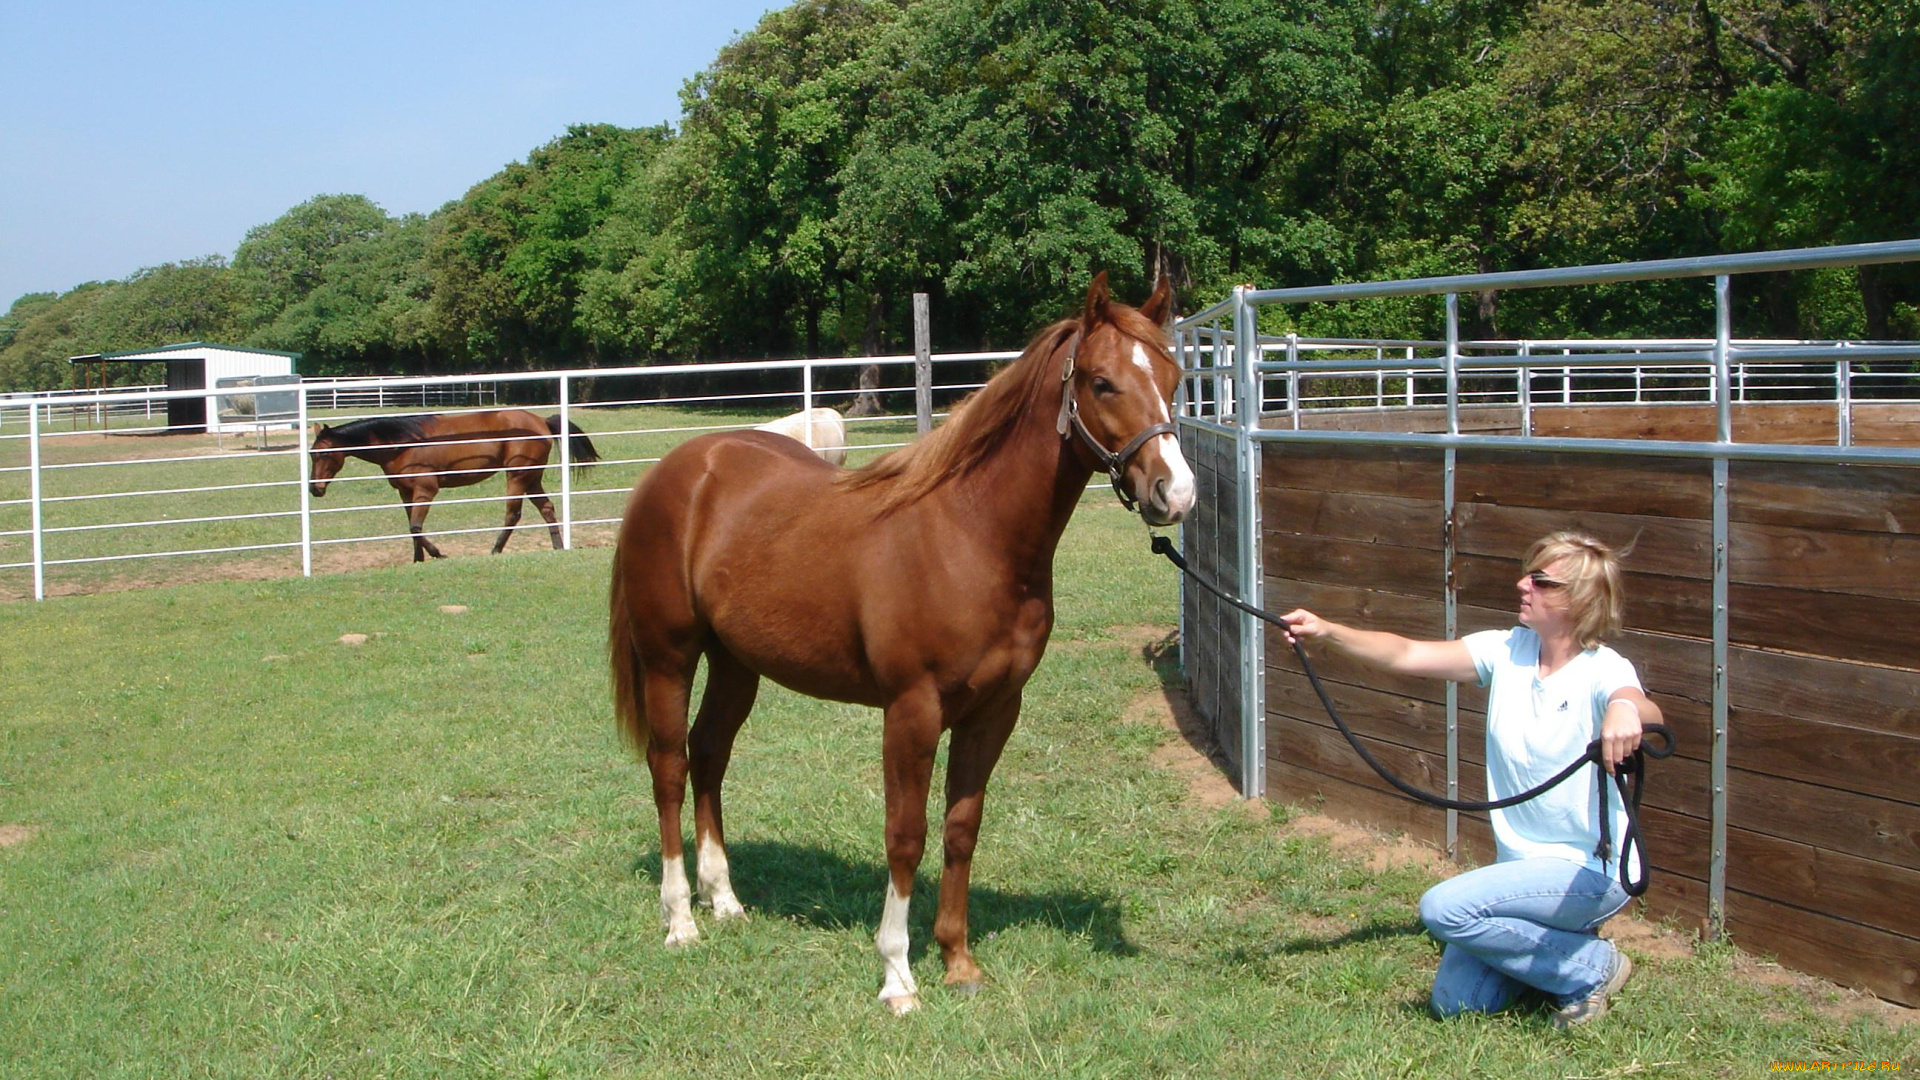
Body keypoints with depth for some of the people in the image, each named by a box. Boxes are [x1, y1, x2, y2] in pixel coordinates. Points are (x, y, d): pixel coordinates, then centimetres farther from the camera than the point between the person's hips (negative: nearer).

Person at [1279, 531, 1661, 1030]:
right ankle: (1559, 943, 24)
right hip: (1521, 865, 7)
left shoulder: (1602, 671, -17)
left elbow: (1649, 715, -39)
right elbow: (1406, 655, -6)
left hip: (1592, 871, -7)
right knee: (1453, 1003, 2)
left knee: (1443, 908, -26)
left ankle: (1592, 967, -5)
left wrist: (1626, 711, -64)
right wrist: (1326, 630, -20)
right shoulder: (1506, 651, -1)